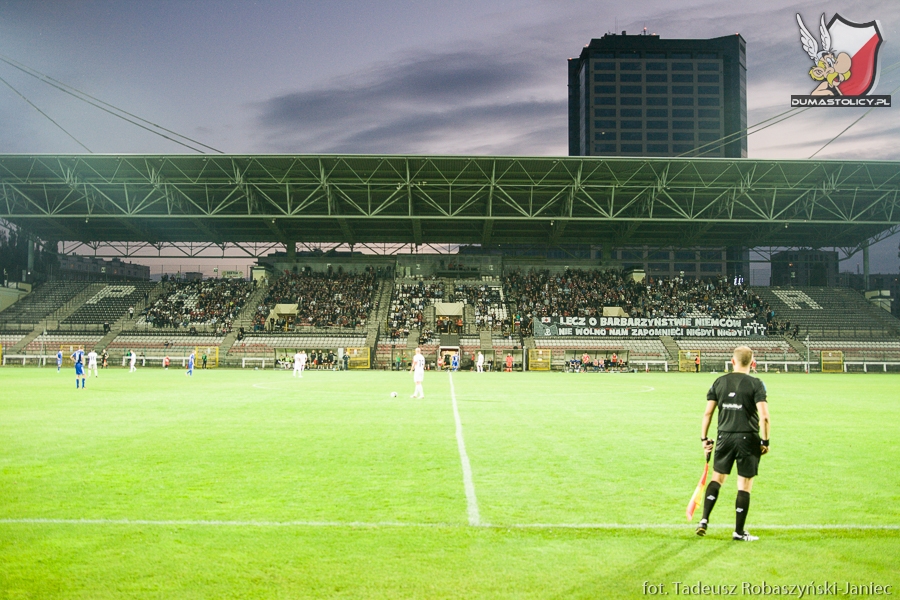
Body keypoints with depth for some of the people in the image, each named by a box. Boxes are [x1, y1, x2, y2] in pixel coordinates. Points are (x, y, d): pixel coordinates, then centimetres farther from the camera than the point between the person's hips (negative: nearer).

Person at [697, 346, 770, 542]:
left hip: (724, 437, 3)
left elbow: (708, 412, 2)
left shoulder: (719, 382, 3)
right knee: (744, 486, 7)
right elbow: (764, 416, -15)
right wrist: (765, 441, -5)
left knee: (717, 478, 18)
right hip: (748, 438, -3)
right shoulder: (756, 384, -6)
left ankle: (704, 520, 8)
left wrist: (704, 438, 9)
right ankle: (739, 532, 13)